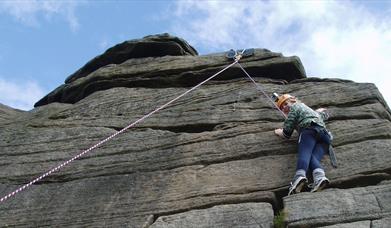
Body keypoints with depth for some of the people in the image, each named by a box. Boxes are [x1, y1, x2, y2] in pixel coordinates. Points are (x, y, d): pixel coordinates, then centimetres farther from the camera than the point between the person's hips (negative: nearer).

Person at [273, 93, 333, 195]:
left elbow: (286, 134, 12)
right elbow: (324, 112, 68)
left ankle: (300, 175, -59)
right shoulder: (309, 109, 44)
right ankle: (320, 176, -51)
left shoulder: (295, 107, 21)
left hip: (310, 130, -7)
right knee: (314, 157, -18)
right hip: (324, 134, 7)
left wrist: (279, 132, 33)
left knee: (304, 153, -30)